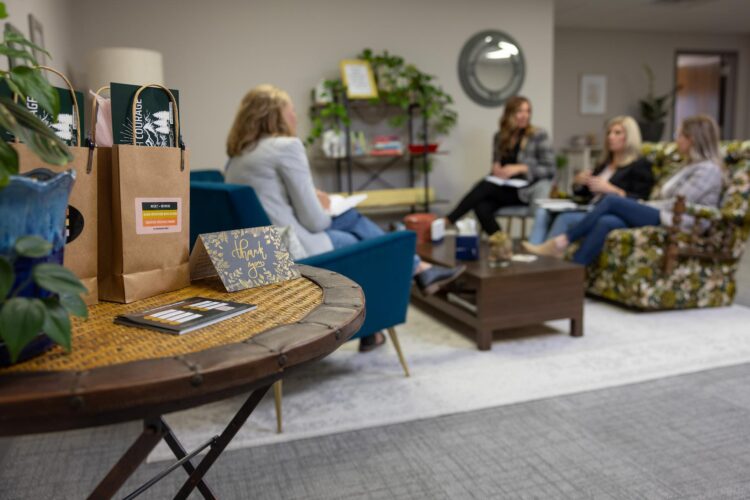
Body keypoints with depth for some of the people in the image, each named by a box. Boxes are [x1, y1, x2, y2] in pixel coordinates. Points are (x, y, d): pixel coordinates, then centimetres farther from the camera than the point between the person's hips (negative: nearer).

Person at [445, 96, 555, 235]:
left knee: (485, 185, -31)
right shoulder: (500, 136, 13)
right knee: (481, 207, -32)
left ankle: (449, 220, -27)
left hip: (524, 191, -4)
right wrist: (495, 168, -3)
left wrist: (520, 168, -15)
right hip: (503, 188, 4)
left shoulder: (539, 135, 0)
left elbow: (550, 169, -3)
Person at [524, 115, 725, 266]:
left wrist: (639, 207, -5)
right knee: (606, 222, -22)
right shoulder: (688, 167, 28)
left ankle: (561, 242, -21)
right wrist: (634, 206, 3)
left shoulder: (709, 169, -2)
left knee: (611, 201, -23)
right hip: (657, 218, 8)